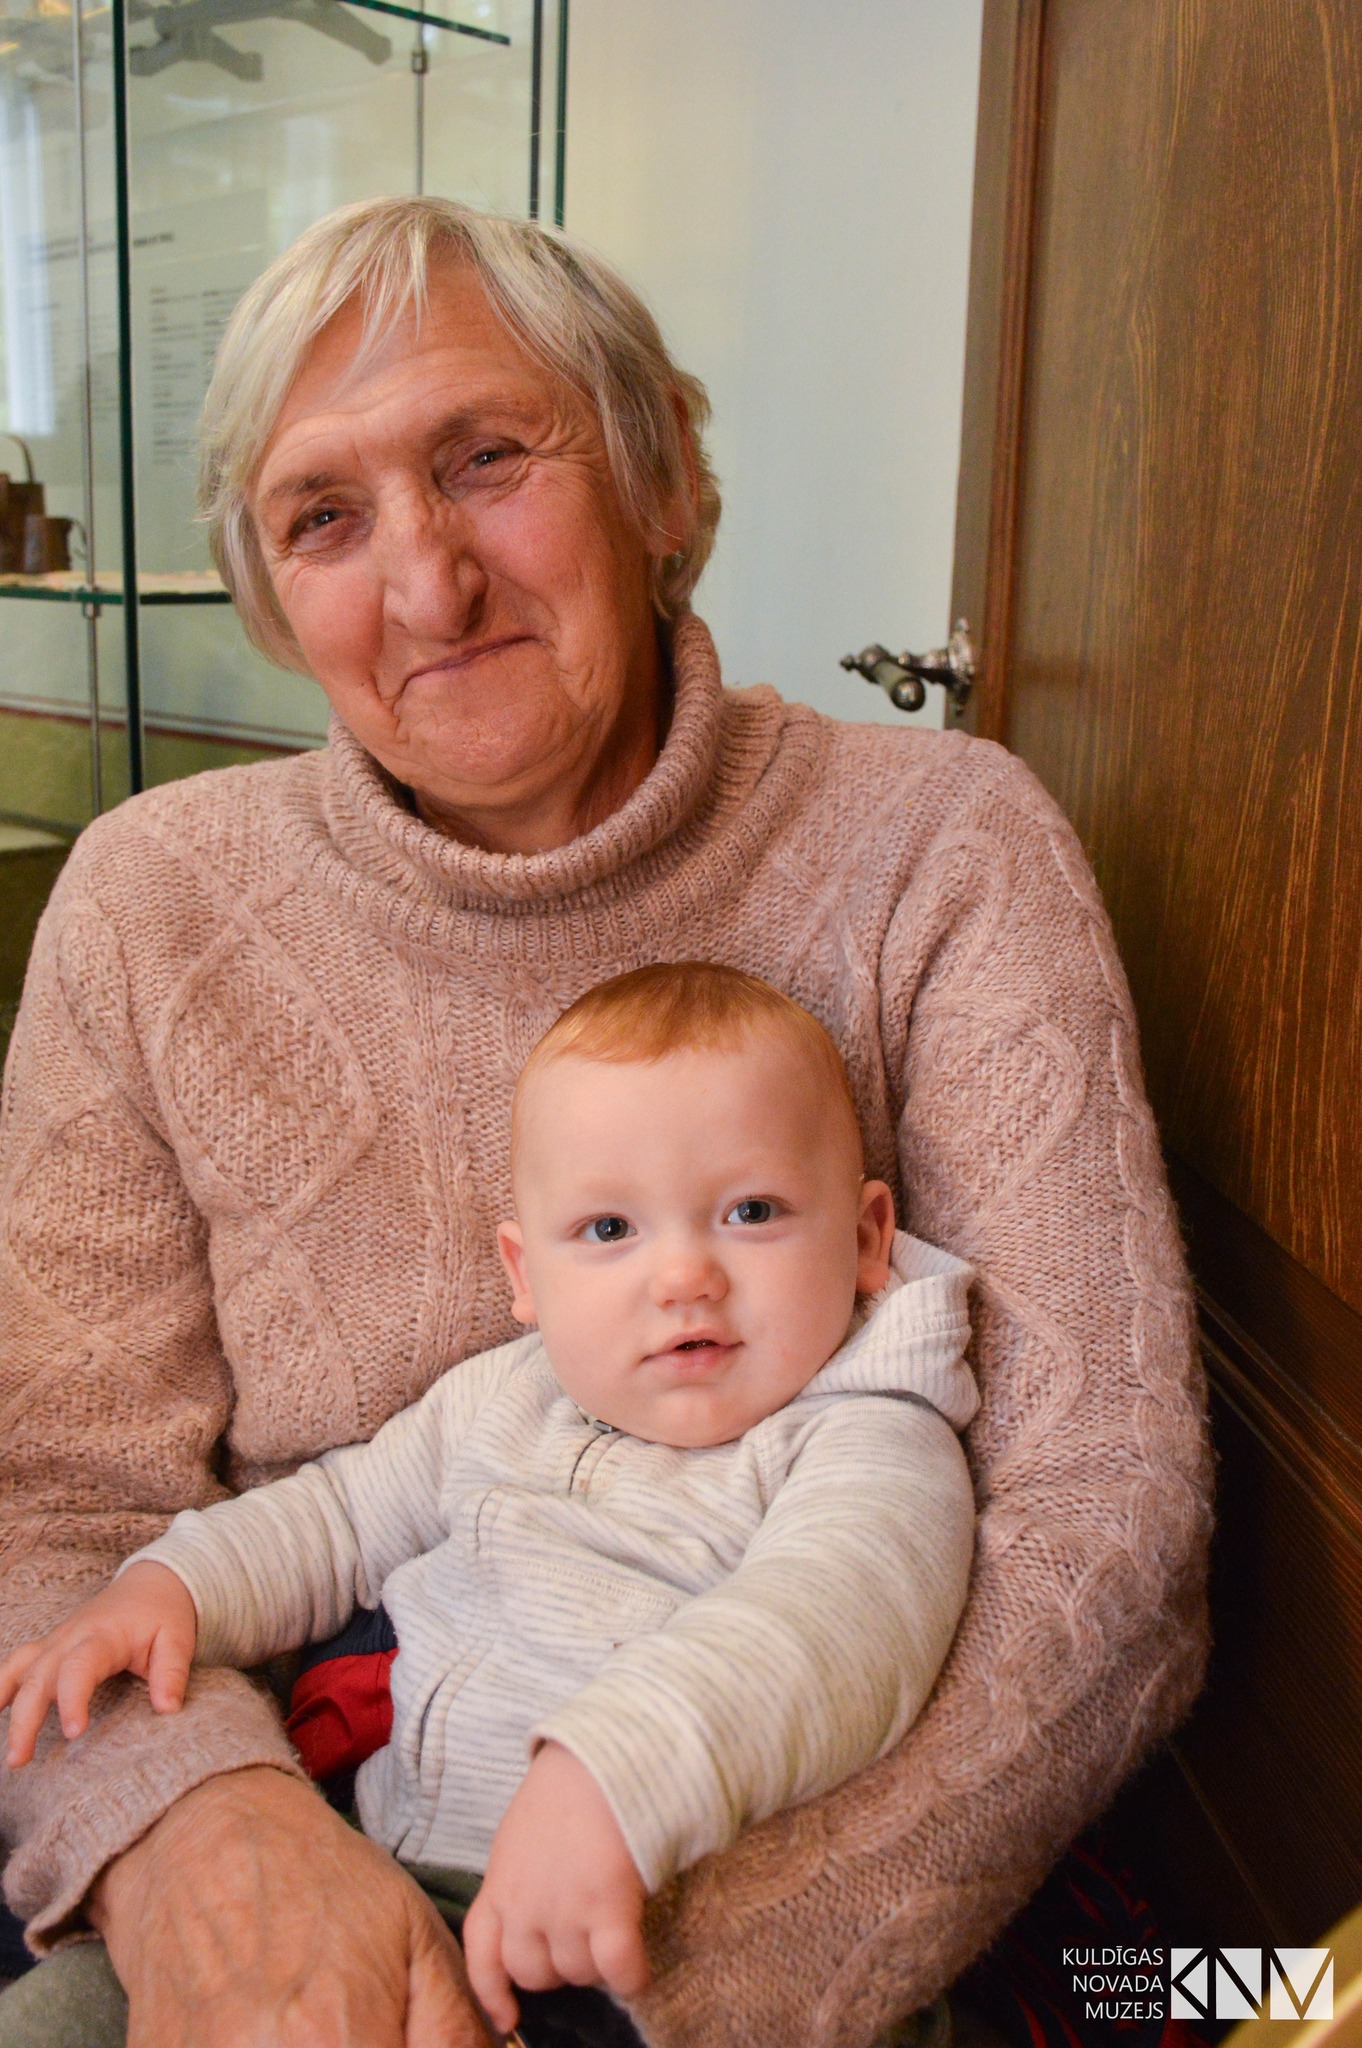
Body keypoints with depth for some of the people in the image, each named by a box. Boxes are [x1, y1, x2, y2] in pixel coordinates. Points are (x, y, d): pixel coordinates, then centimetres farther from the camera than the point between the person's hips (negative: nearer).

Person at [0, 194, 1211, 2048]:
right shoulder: (151, 909, -4)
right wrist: (186, 1823, -25)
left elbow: (1103, 1517, -15)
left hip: (828, 1861, 0)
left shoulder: (938, 854, -10)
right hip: (324, 1813, 1)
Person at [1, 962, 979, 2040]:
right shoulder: (502, 1401, 12)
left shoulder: (873, 1447, -9)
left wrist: (607, 1783, -44)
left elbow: (824, 1627, -28)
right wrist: (174, 1585, 9)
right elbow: (342, 1516, 26)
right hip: (364, 1861, 5)